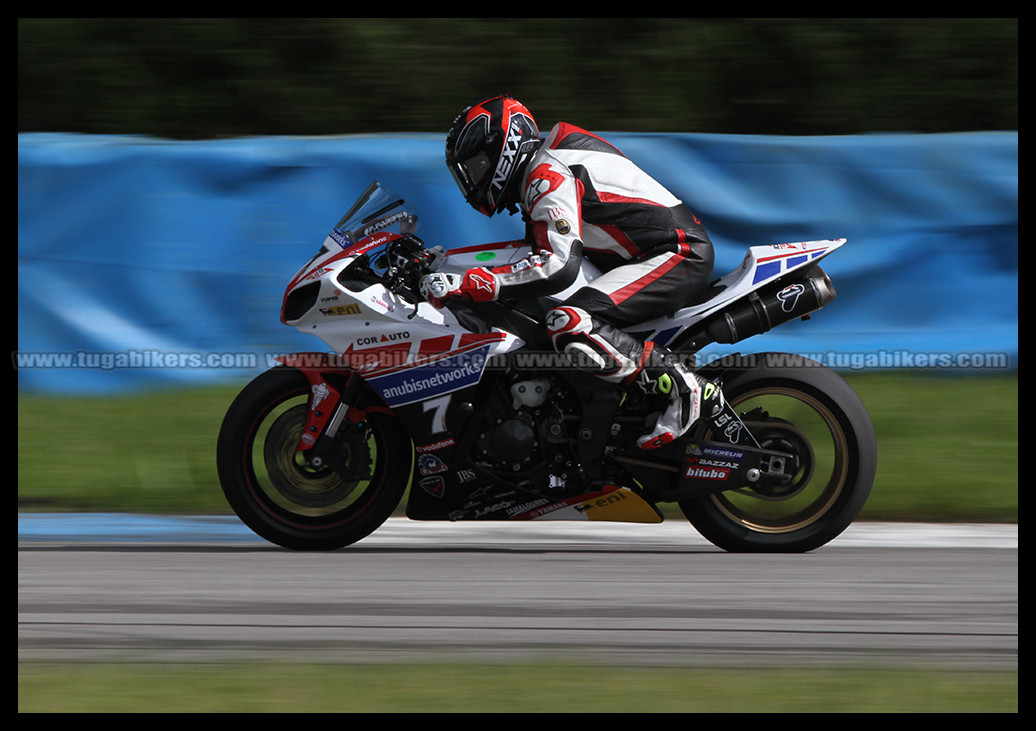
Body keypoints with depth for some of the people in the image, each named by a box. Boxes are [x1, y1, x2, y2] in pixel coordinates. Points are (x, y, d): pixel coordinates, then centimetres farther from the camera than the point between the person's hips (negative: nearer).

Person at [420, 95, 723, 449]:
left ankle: (687, 389, -24)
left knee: (569, 324, -31)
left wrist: (465, 284, -28)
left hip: (679, 255, -11)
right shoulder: (537, 172, 19)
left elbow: (558, 266, -29)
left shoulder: (548, 174, -15)